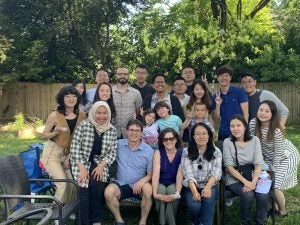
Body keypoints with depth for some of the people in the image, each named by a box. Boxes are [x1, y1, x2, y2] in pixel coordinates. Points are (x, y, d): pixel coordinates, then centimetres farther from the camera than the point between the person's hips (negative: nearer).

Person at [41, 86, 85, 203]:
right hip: (53, 153, -4)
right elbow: (44, 135, -4)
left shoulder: (81, 115, -3)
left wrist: (70, 156, -2)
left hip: (70, 153, 4)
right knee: (62, 182, -14)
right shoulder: (55, 115, -13)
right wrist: (56, 132, -25)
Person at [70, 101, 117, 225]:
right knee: (84, 188, -22)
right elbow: (75, 148, -9)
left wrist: (101, 165, -12)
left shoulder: (112, 130, 3)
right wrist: (82, 168, -16)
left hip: (99, 163, 2)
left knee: (97, 185, -23)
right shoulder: (84, 125, -7)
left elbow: (112, 152, 3)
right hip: (81, 162, -1)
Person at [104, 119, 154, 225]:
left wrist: (142, 181, -21)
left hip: (138, 185, -1)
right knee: (108, 192, -30)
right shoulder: (118, 144, 0)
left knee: (148, 189, -33)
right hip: (120, 183, 1)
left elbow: (150, 174, -1)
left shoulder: (149, 151, -4)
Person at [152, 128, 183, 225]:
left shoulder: (182, 153, -7)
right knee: (160, 190, -31)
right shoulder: (158, 153, -7)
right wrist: (155, 193, -32)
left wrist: (177, 193, -32)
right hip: (161, 183, 0)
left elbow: (180, 175, -16)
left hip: (174, 184, 0)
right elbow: (155, 174, -18)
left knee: (172, 191, -31)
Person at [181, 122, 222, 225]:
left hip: (210, 186, 1)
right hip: (192, 187, 0)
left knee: (208, 201, -32)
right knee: (194, 206, -27)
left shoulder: (216, 152, 2)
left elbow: (216, 173, -9)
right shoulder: (186, 152, -1)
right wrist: (194, 191, -28)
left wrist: (207, 187, -28)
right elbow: (188, 174, -10)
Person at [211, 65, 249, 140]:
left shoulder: (239, 92, -2)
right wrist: (218, 105, -10)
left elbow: (245, 113, -4)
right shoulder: (215, 97, 6)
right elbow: (216, 119, 5)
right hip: (223, 133, 3)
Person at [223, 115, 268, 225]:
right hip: (235, 179, -2)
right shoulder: (227, 142, -6)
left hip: (252, 177, 2)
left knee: (263, 195, -24)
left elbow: (258, 164, -4)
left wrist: (253, 182, -18)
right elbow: (229, 167, -9)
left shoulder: (254, 140, 0)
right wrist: (245, 181, -18)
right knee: (248, 195, -28)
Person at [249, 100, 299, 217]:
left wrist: (273, 171, -14)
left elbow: (278, 154, -23)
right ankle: (275, 207, 29)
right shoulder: (253, 123, -21)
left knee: (275, 186, -10)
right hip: (269, 157, 6)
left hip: (285, 157, -6)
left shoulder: (277, 131, -34)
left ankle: (282, 211, 17)